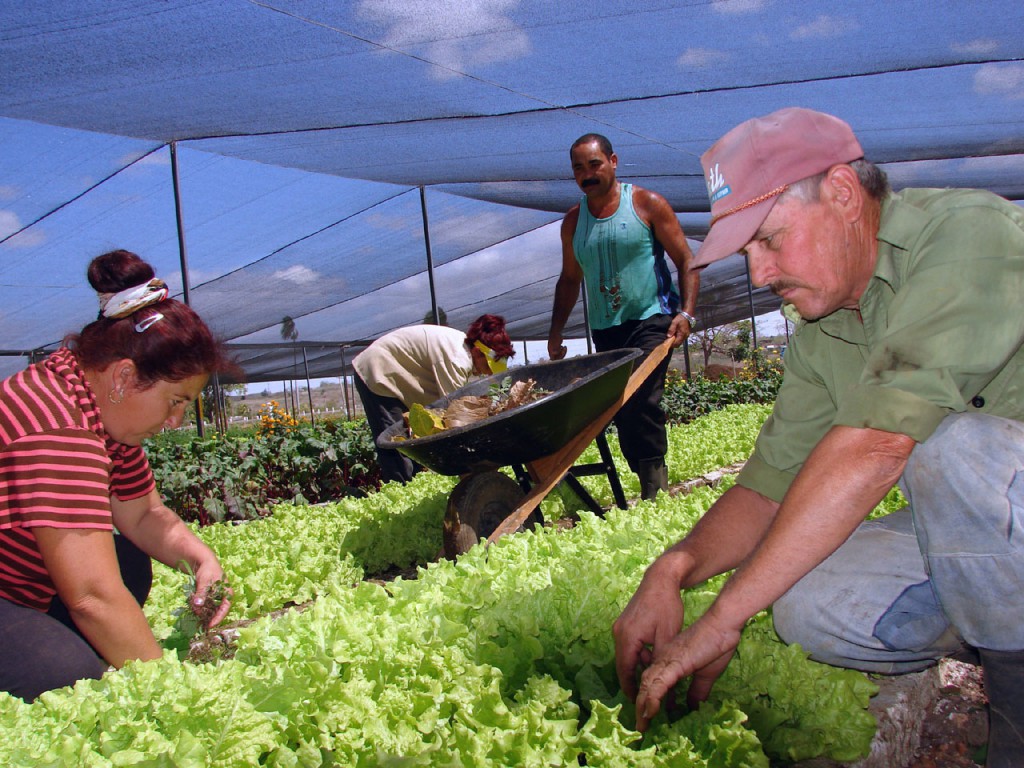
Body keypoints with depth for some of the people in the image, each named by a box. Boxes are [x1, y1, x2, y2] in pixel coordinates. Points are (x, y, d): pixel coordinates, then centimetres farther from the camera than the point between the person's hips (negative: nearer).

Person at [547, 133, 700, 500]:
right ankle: (649, 483, 13)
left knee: (640, 399, -20)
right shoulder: (573, 221, 11)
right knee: (620, 411, 3)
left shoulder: (647, 204, -1)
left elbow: (686, 261, -3)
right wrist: (555, 332, 14)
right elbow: (569, 279, 21)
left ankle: (654, 485, -11)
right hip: (605, 329, 5)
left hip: (651, 320, -5)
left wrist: (686, 313, -16)